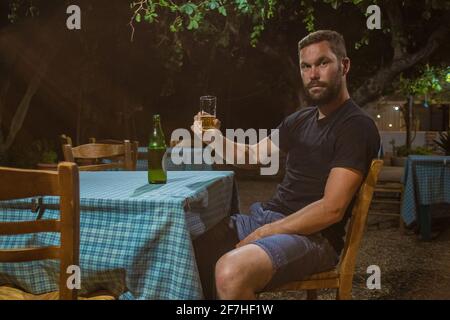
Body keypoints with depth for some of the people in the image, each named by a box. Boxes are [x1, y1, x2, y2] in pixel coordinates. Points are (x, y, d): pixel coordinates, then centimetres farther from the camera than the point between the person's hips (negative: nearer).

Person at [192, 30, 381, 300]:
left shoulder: (357, 126, -10)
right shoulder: (300, 120, 15)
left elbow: (331, 209, -18)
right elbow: (252, 154, 21)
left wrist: (262, 235, -18)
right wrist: (215, 138, 1)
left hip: (314, 235, -7)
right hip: (265, 216, 8)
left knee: (231, 272, -35)